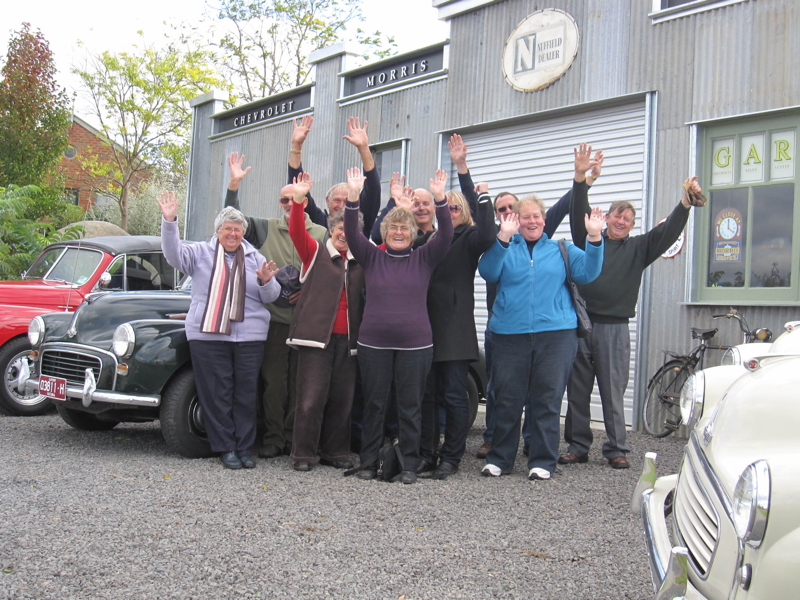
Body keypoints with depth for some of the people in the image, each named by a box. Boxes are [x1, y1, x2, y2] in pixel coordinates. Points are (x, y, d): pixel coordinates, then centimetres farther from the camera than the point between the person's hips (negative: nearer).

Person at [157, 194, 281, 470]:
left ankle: (245, 448, 12)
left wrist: (266, 281, -13)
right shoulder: (201, 253, 9)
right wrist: (169, 221, -19)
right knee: (216, 394, 0)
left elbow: (271, 297, 9)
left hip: (249, 337, 1)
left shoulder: (255, 258, 13)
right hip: (208, 335, -1)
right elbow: (174, 254, -8)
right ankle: (226, 448, 9)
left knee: (246, 394, 3)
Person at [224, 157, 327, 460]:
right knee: (273, 381, 1)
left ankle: (294, 438, 14)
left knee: (300, 383, 4)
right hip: (274, 318, 0)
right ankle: (273, 438, 10)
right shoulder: (265, 229, 10)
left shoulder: (322, 235, 9)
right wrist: (234, 184, -9)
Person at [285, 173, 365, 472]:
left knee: (342, 398, 7)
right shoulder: (315, 253, 6)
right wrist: (298, 199, -22)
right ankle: (303, 453, 6)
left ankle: (335, 452, 19)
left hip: (347, 337, 4)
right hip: (316, 334, -4)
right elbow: (296, 231, -8)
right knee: (311, 397, -5)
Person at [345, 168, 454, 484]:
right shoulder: (372, 257, 8)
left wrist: (439, 199, -19)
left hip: (415, 343, 0)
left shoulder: (424, 259, 7)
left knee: (410, 406, 5)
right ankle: (368, 461, 18)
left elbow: (445, 235, -6)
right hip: (374, 342, 1)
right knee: (374, 404, 7)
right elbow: (352, 234, -5)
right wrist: (353, 197, -19)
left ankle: (410, 464, 14)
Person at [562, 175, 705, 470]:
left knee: (613, 391, 0)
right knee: (577, 390, 5)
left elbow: (667, 231, 2)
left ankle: (617, 449, 9)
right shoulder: (588, 239, 12)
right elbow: (579, 214, -1)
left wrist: (685, 202, -12)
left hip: (614, 329, -1)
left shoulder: (638, 247, 12)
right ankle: (577, 446, 14)